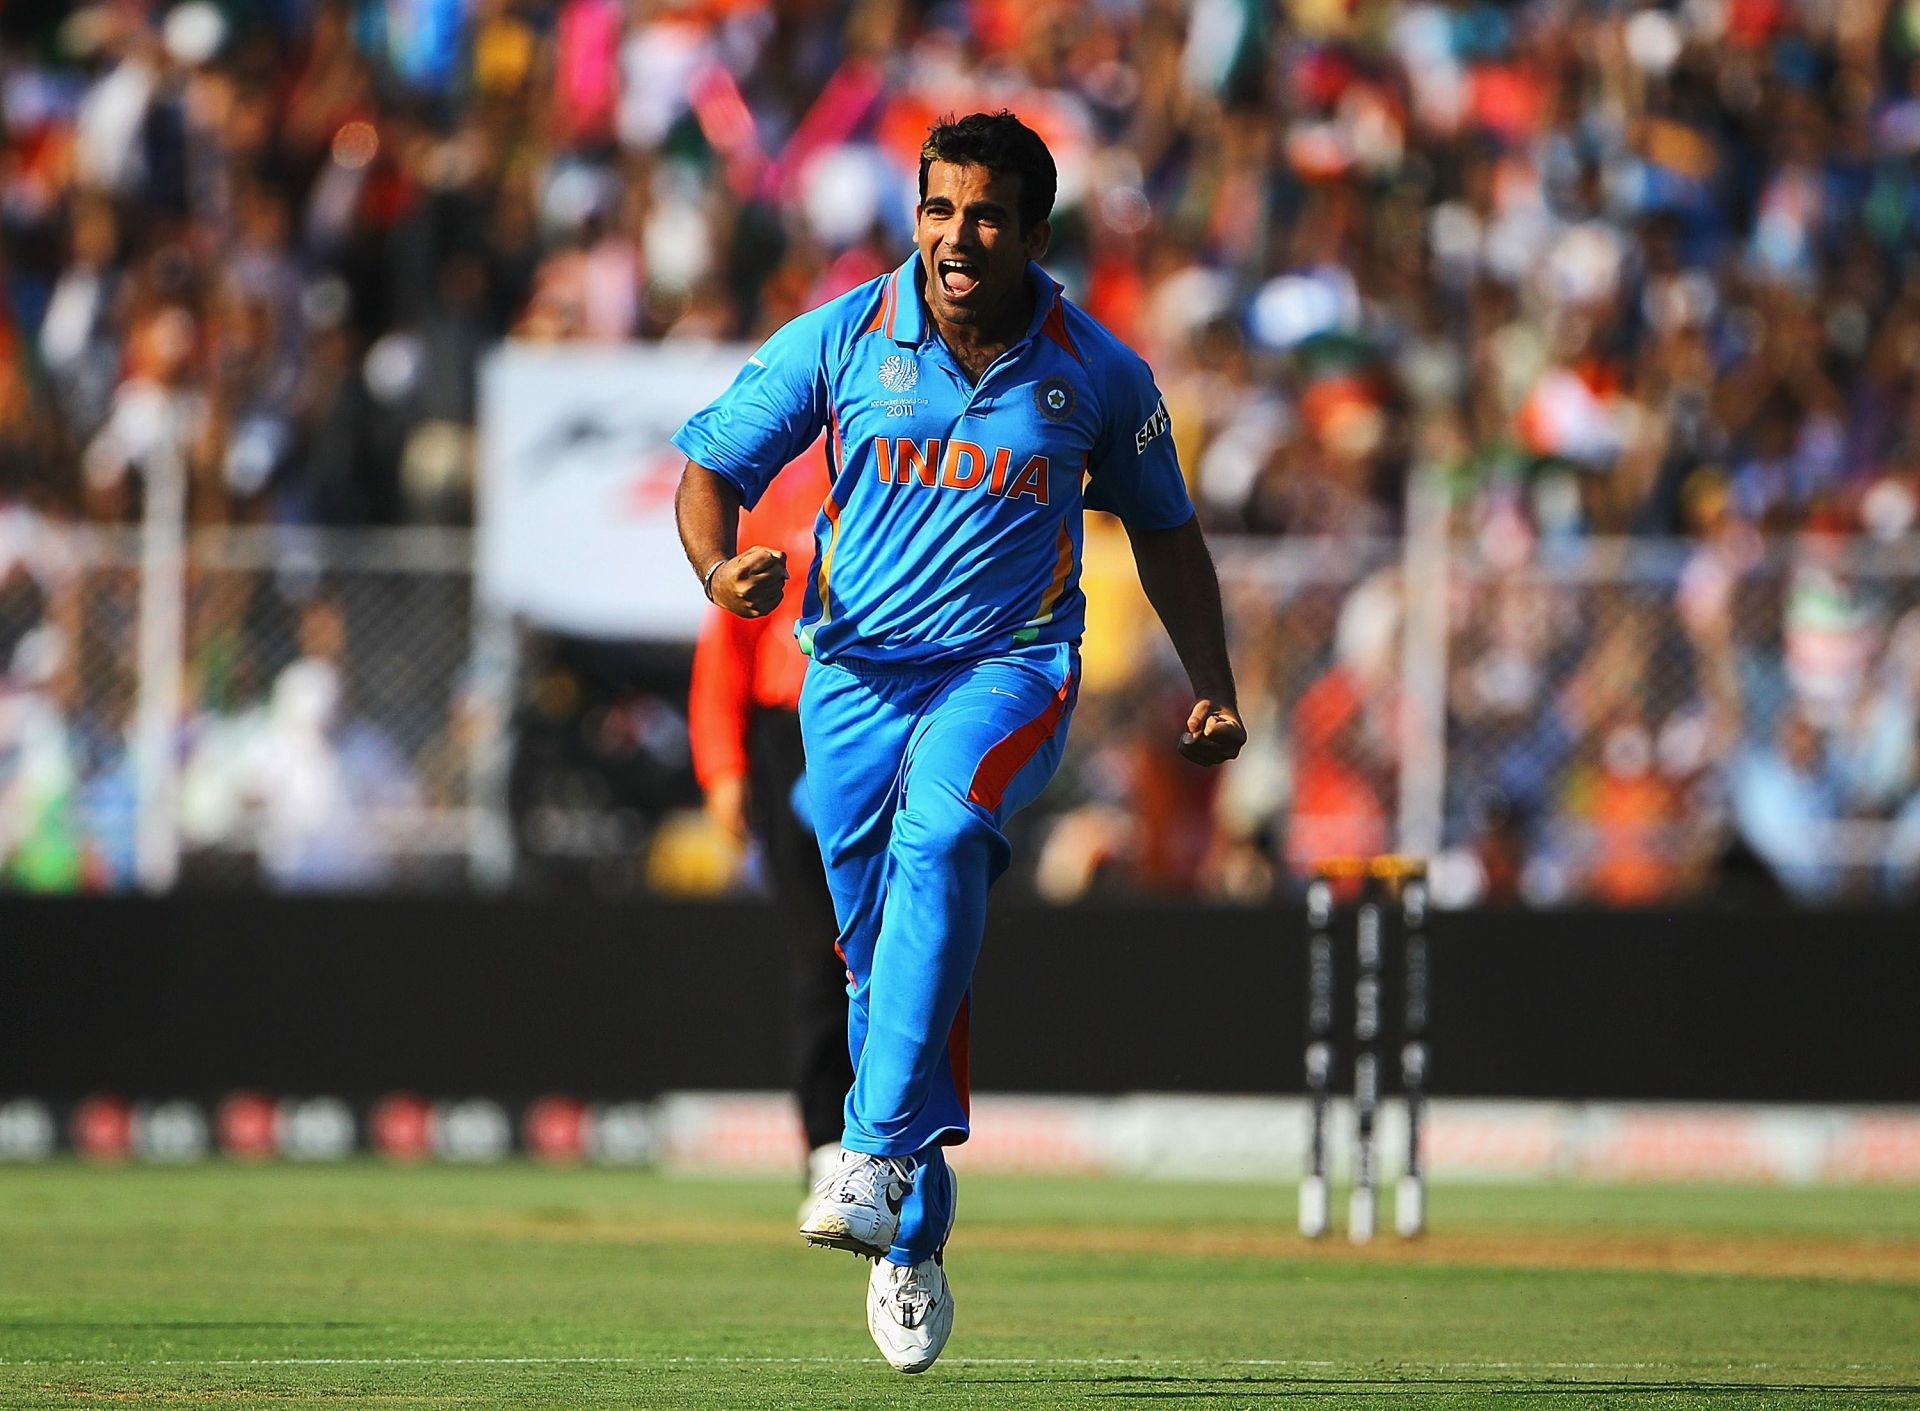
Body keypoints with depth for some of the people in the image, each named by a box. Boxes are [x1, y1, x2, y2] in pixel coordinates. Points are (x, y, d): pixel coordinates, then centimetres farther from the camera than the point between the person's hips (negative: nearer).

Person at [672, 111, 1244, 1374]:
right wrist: (721, 569, -17)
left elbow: (1163, 528, 15)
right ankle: (913, 1239, 18)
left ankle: (879, 1154, -37)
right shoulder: (841, 342, -2)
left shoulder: (1098, 373, 1)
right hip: (856, 670, 2)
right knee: (885, 954, 1)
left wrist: (1213, 688, 7)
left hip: (1012, 668, -2)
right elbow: (713, 465, 5)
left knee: (939, 833, -33)